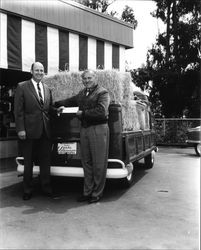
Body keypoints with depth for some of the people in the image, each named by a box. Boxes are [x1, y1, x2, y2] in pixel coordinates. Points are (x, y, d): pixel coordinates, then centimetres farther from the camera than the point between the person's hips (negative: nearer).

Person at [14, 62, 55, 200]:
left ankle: (46, 187, 25)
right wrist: (20, 129, -13)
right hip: (30, 130, -4)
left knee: (45, 161, 11)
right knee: (28, 162, 9)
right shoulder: (22, 87, -2)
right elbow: (18, 110, -7)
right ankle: (28, 190, 23)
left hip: (45, 131, 4)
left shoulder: (47, 89, 13)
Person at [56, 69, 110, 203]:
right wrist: (59, 104, 18)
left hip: (99, 129, -7)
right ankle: (87, 192, 22)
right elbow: (72, 100, 32)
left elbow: (101, 111, -17)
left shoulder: (103, 92, -4)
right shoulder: (82, 93, 17)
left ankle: (97, 193, 13)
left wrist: (83, 113, -11)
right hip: (84, 129, 7)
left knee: (99, 163, 0)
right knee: (86, 162, 11)